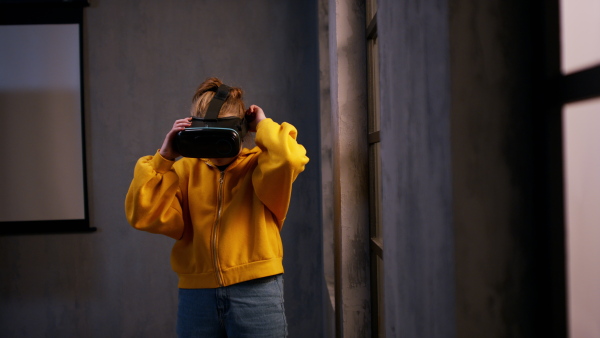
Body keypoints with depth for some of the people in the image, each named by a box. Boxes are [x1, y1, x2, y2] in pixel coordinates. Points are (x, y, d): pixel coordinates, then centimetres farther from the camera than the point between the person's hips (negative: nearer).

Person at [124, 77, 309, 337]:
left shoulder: (259, 165, 2)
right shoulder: (185, 170, 10)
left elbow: (289, 158, -23)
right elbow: (142, 216, -1)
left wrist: (263, 126, -5)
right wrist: (164, 157, -4)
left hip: (254, 292, -3)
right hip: (196, 295, 3)